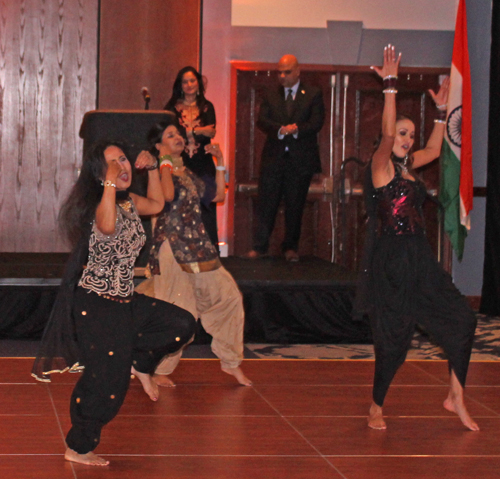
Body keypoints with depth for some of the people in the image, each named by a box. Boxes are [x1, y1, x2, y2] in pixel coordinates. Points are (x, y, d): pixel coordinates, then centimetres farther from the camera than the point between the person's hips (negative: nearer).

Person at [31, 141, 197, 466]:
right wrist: (110, 182, -40)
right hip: (95, 305, -8)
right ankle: (78, 448, 14)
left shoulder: (128, 202, 6)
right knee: (107, 384, -3)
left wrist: (152, 168, 14)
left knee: (183, 325, 4)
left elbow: (156, 205, 26)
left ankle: (140, 363, 24)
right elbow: (107, 226, -45)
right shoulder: (101, 207, -21)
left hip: (125, 301, 8)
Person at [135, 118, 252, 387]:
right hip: (172, 250, -8)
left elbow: (218, 195, 19)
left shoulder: (188, 174, 17)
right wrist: (166, 165, -19)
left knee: (229, 296, 7)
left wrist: (220, 163, 18)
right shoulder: (160, 172, -9)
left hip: (198, 247, 8)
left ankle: (230, 362, 19)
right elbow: (167, 195, -30)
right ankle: (159, 371, 11)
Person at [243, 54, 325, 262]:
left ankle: (291, 247, 15)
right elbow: (262, 120, 0)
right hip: (273, 157, 1)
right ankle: (259, 246, 3)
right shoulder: (270, 96, 12)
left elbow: (317, 122, -5)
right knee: (267, 204, -1)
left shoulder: (313, 95, 6)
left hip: (301, 159, -1)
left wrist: (296, 129, -21)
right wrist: (280, 129, -19)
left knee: (295, 206, 4)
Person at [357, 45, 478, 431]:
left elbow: (434, 150, 31)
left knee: (461, 319, 0)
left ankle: (456, 396, 10)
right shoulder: (382, 167, -8)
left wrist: (441, 110, 28)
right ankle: (376, 409, 15)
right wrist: (391, 86, -26)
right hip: (390, 262, -8)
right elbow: (387, 132, -24)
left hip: (420, 260, 8)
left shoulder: (409, 167, 13)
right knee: (393, 339, -3)